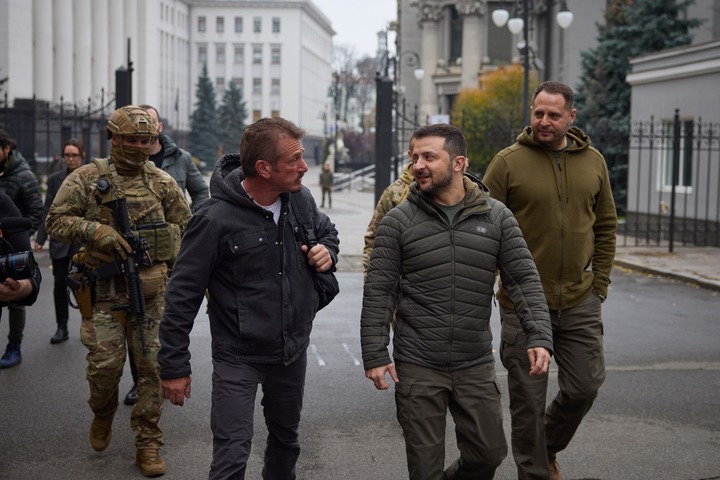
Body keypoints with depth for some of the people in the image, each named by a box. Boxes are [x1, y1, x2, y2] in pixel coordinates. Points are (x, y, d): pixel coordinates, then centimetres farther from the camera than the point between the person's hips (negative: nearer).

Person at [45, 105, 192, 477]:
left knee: (152, 366, 2)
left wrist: (168, 262, 5)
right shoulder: (87, 179, 1)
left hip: (150, 290, 2)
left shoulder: (162, 182, 8)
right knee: (105, 363, -4)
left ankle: (148, 443, 14)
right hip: (105, 290, -2)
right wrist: (95, 230, -16)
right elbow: (55, 220, -2)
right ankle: (102, 416, 30)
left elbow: (184, 225, 16)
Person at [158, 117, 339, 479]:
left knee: (286, 439, 23)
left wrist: (328, 251, -7)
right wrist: (173, 366, -13)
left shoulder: (301, 199, -5)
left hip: (293, 351, 6)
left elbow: (327, 231, 18)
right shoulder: (216, 220, -23)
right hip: (238, 358, -6)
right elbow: (182, 295, -16)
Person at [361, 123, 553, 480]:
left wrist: (539, 337, -13)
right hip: (417, 368, -2)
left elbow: (525, 280, -1)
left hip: (476, 365, 2)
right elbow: (378, 293, -4)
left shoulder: (496, 217, 0)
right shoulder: (398, 221, -4)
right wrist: (375, 355, -9)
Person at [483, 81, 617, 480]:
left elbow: (605, 226, 13)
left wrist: (600, 284, 7)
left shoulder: (593, 162, 6)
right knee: (528, 397, 5)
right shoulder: (508, 162, -5)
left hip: (580, 302, 3)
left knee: (584, 387, 8)